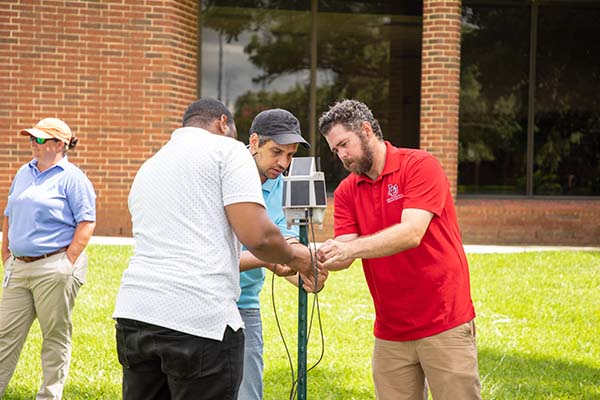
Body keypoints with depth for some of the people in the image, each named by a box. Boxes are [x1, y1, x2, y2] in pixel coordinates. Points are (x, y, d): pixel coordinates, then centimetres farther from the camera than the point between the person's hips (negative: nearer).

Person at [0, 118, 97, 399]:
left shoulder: (72, 178, -6)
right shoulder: (24, 173, 15)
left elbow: (87, 223, -11)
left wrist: (68, 262, -15)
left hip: (54, 268, -7)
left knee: (55, 335, 3)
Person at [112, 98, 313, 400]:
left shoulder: (147, 168, 26)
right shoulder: (227, 150, 3)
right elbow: (256, 236, -9)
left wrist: (268, 260, 39)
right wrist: (292, 257, 13)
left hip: (133, 313, 7)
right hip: (200, 320, -7)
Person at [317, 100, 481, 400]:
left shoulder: (420, 166, -8)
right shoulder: (346, 192, 9)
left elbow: (411, 233, -22)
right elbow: (343, 252, -3)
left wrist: (351, 248, -33)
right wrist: (314, 259, -25)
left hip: (445, 326, -5)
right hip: (390, 334, 5)